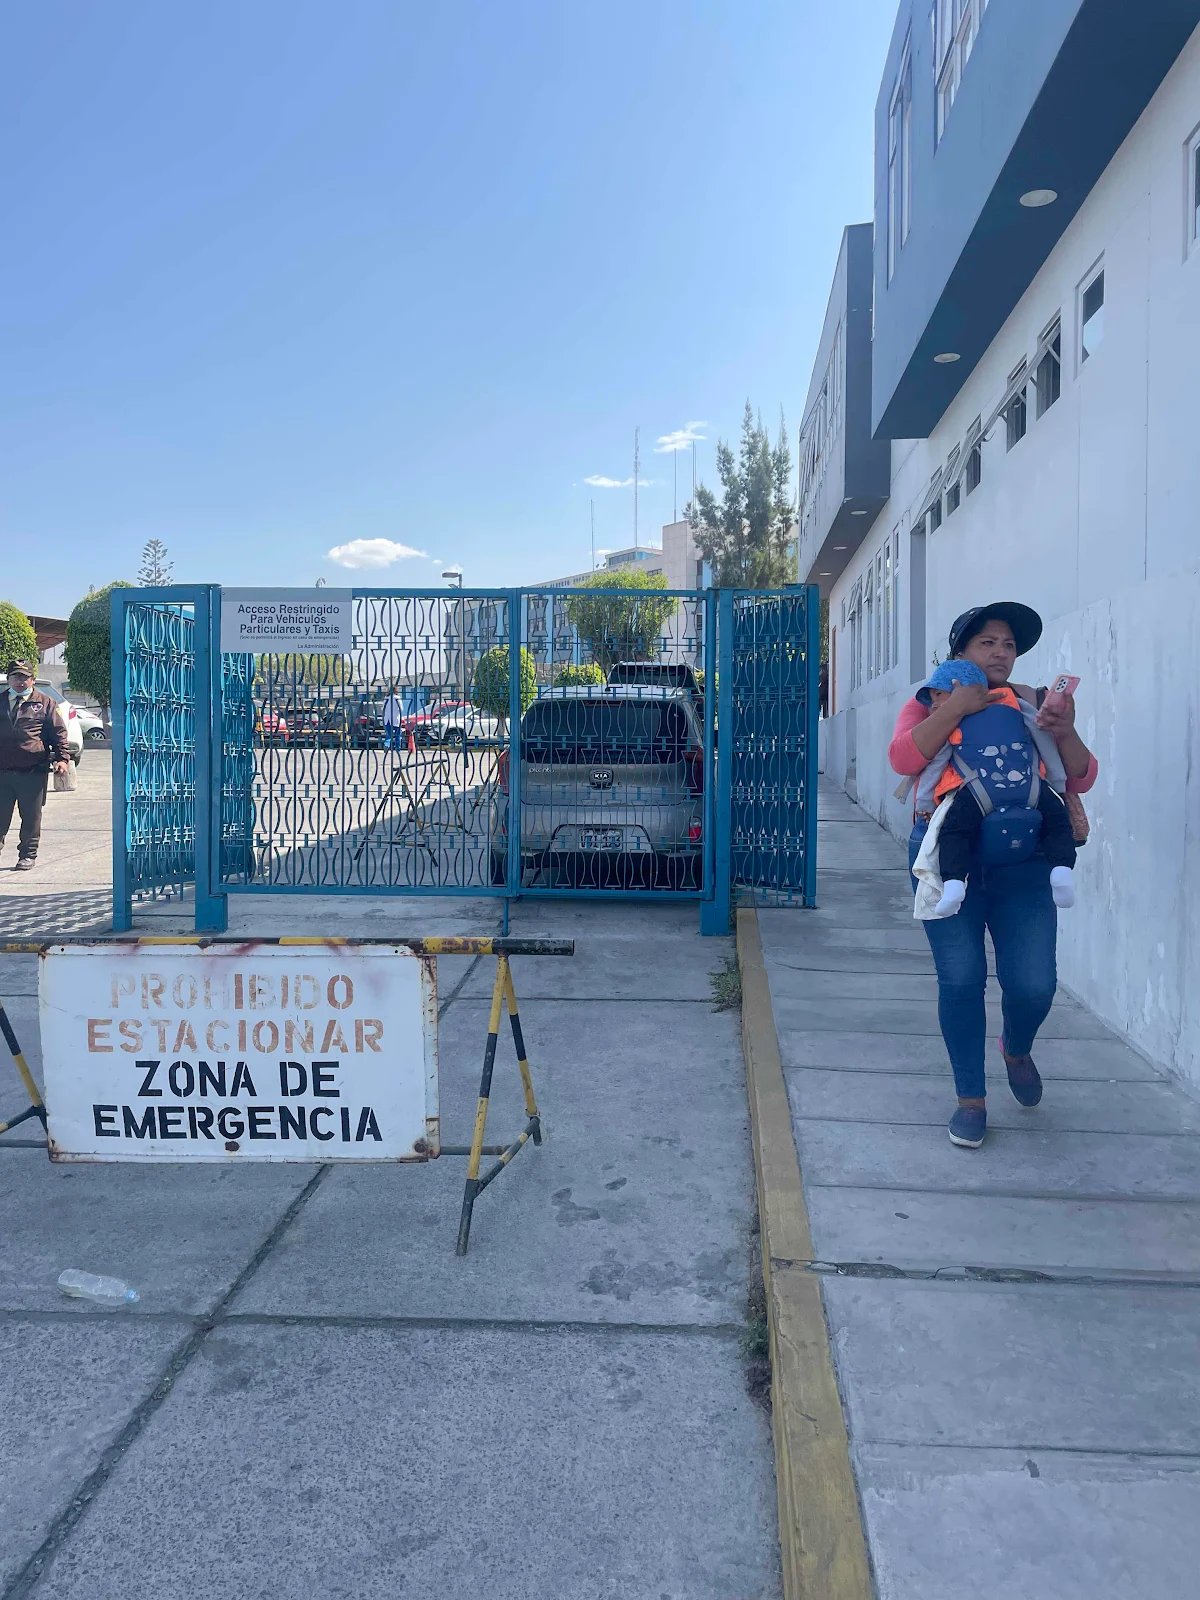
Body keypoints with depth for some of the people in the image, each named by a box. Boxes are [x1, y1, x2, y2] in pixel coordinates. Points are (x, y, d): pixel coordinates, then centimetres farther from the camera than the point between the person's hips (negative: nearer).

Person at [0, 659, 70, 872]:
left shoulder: (44, 703, 7)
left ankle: (27, 855, 15)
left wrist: (62, 758, -7)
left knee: (31, 816, 4)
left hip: (33, 772, -2)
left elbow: (59, 732, 5)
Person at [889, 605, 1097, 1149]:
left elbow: (1079, 780, 4)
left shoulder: (1033, 707, 10)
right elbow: (904, 758, -15)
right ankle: (971, 1099, 17)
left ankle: (1017, 1049, 32)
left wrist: (1066, 732, -15)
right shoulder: (932, 705, 4)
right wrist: (956, 706, -22)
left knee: (1033, 983, -4)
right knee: (960, 981, -1)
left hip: (1021, 863, 2)